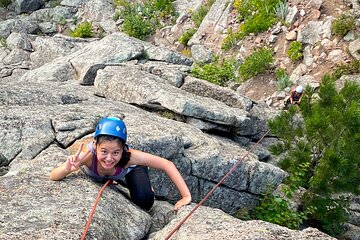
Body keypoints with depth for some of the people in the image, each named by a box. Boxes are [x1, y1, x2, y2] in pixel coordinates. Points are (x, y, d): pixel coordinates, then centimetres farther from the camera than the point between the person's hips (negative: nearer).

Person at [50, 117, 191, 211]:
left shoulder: (129, 156, -45)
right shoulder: (89, 155, -44)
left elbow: (167, 165, -40)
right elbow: (53, 177, -41)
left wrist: (186, 196, -43)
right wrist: (67, 168, -63)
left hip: (130, 168, -1)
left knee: (144, 202, -21)